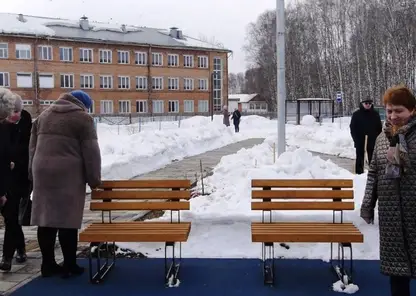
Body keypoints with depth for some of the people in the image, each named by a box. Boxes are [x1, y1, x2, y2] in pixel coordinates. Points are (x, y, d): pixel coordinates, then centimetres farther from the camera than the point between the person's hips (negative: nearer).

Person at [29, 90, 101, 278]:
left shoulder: (43, 115, 19)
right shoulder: (82, 118, -1)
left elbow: (33, 147, 20)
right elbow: (91, 152, -4)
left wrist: (33, 173, 22)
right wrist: (94, 178, 2)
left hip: (42, 171, 6)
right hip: (68, 173, -6)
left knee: (46, 217, 8)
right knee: (67, 219, -1)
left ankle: (48, 264, 16)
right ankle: (69, 266, 6)